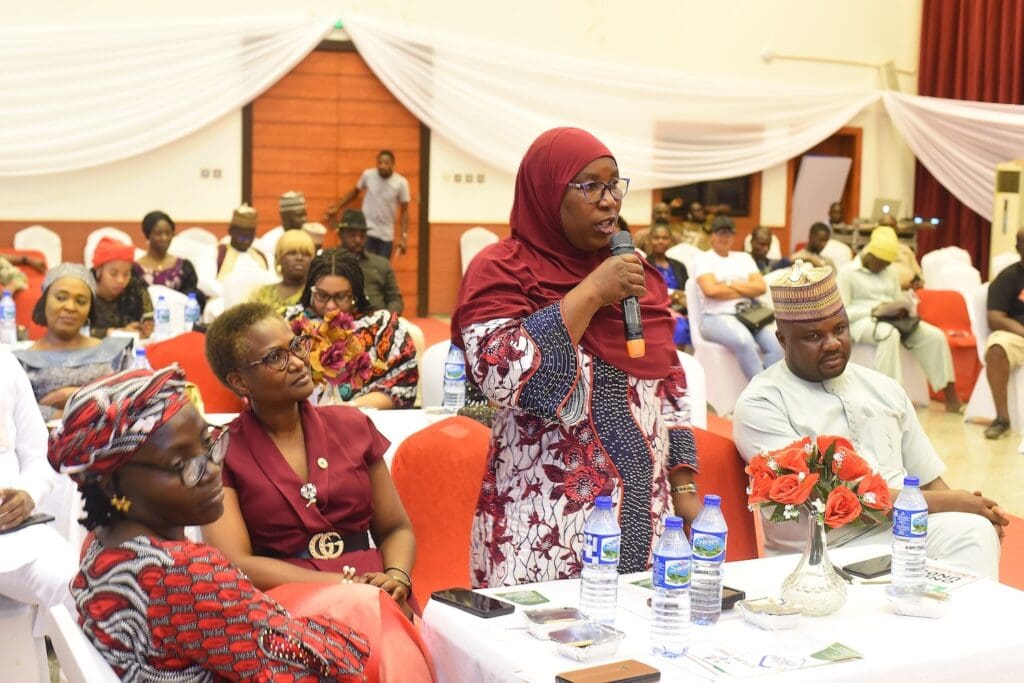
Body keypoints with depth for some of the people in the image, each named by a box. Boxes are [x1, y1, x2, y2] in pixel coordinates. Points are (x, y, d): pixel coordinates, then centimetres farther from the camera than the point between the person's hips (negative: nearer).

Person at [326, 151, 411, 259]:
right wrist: (336, 208, 14)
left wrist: (404, 236, -7)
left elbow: (404, 211, -2)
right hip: (366, 231, 0)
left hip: (386, 235, 0)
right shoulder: (368, 175, -6)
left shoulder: (401, 183, -9)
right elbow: (355, 191, 12)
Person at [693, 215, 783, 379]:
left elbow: (760, 287, 9)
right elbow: (711, 290, -10)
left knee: (777, 341, -27)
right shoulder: (703, 259, 8)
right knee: (744, 340, -38)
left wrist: (730, 284, -3)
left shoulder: (744, 257, 23)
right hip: (717, 317, -5)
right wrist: (746, 290, 1)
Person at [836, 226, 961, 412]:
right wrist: (875, 310, -20)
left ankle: (951, 397, -14)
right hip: (862, 321, -6)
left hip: (892, 321, 6)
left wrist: (904, 309, -3)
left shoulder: (890, 273, 19)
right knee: (890, 334, -40)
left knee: (935, 335, -16)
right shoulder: (847, 272, -2)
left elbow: (898, 300, 23)